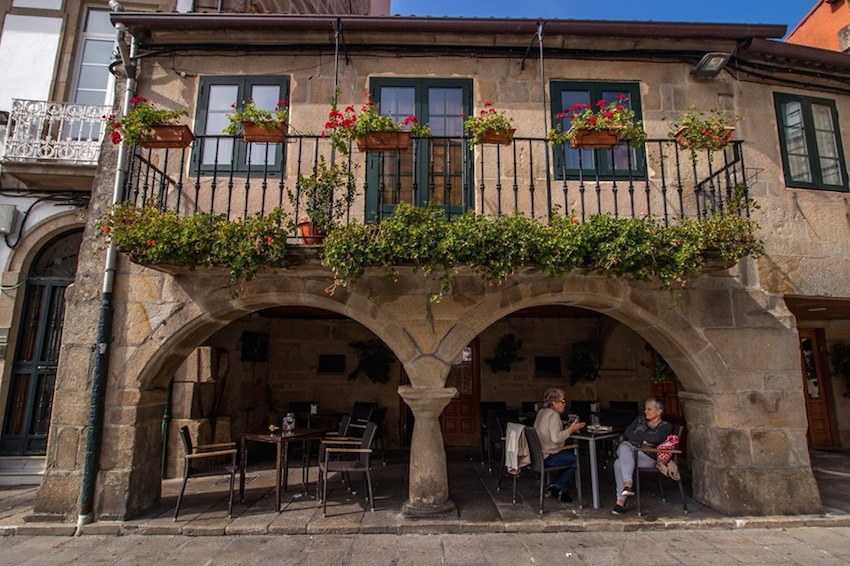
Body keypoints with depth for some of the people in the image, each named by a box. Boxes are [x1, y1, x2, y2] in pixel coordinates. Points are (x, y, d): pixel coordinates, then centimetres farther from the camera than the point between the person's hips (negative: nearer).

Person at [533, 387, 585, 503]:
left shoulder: (541, 412, 11)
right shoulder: (553, 415, -18)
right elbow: (556, 438, -28)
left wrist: (567, 427, 10)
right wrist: (571, 429, -19)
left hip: (540, 453, 10)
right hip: (548, 457, -10)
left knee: (571, 453, 17)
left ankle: (558, 488, 17)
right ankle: (558, 487, 8)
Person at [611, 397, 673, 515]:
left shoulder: (666, 426, 5)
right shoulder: (640, 420, 20)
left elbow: (654, 439, -15)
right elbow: (627, 433, 5)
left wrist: (637, 433, -1)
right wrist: (642, 441, -9)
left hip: (648, 457, -4)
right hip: (629, 448, 4)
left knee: (619, 463, -32)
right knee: (624, 447, -36)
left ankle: (621, 500, -30)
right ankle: (628, 484, -46)